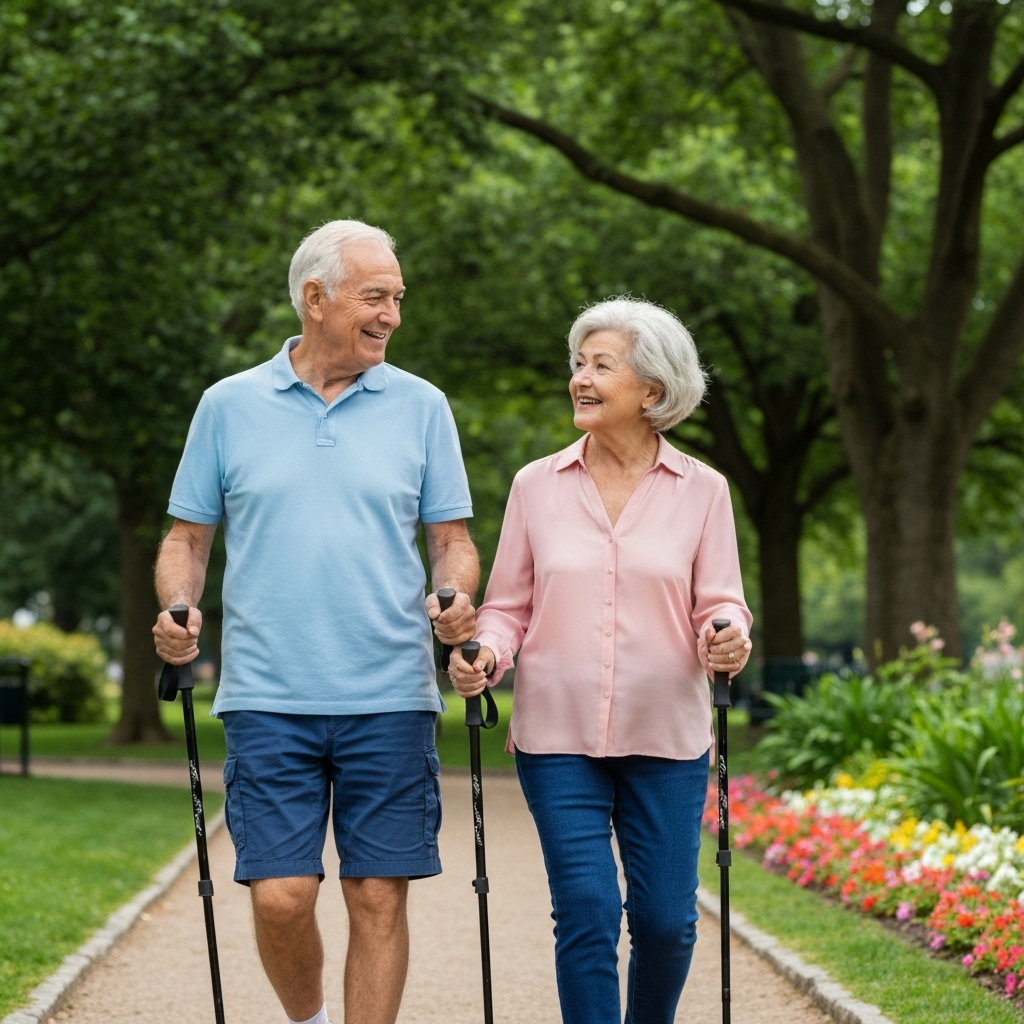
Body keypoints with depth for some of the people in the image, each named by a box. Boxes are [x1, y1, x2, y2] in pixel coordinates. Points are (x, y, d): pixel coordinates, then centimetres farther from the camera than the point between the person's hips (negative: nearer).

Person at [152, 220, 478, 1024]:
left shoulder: (420, 407, 8)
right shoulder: (230, 406, 7)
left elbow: (452, 538, 10)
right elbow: (188, 536, 12)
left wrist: (456, 597, -11)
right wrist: (177, 609, -8)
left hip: (391, 697, 1)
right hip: (268, 697, -1)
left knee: (379, 897, -1)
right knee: (280, 895, -5)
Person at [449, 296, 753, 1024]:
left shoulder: (701, 491, 3)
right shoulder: (537, 486, 4)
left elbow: (719, 603, 3)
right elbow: (509, 606, 8)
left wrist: (727, 638, -19)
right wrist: (485, 655, -12)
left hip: (665, 737, 0)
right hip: (558, 736, 0)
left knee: (665, 917, 3)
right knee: (586, 910, -8)